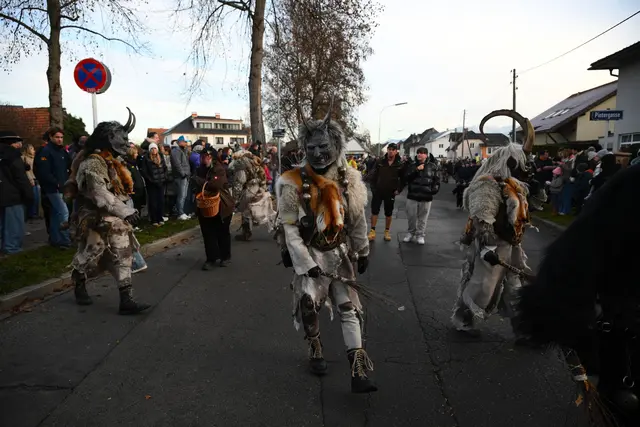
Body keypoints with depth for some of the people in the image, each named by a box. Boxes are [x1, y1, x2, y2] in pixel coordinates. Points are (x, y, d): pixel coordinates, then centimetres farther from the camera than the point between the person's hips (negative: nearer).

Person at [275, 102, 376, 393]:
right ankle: (315, 350, 32)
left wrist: (362, 252, 13)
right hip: (308, 253, -3)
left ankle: (359, 372, 5)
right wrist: (305, 263, -18)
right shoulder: (294, 183, -14)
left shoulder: (348, 179, -2)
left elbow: (357, 219, 8)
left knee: (349, 307, 1)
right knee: (308, 303, 1)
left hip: (340, 252, 3)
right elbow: (289, 228, -14)